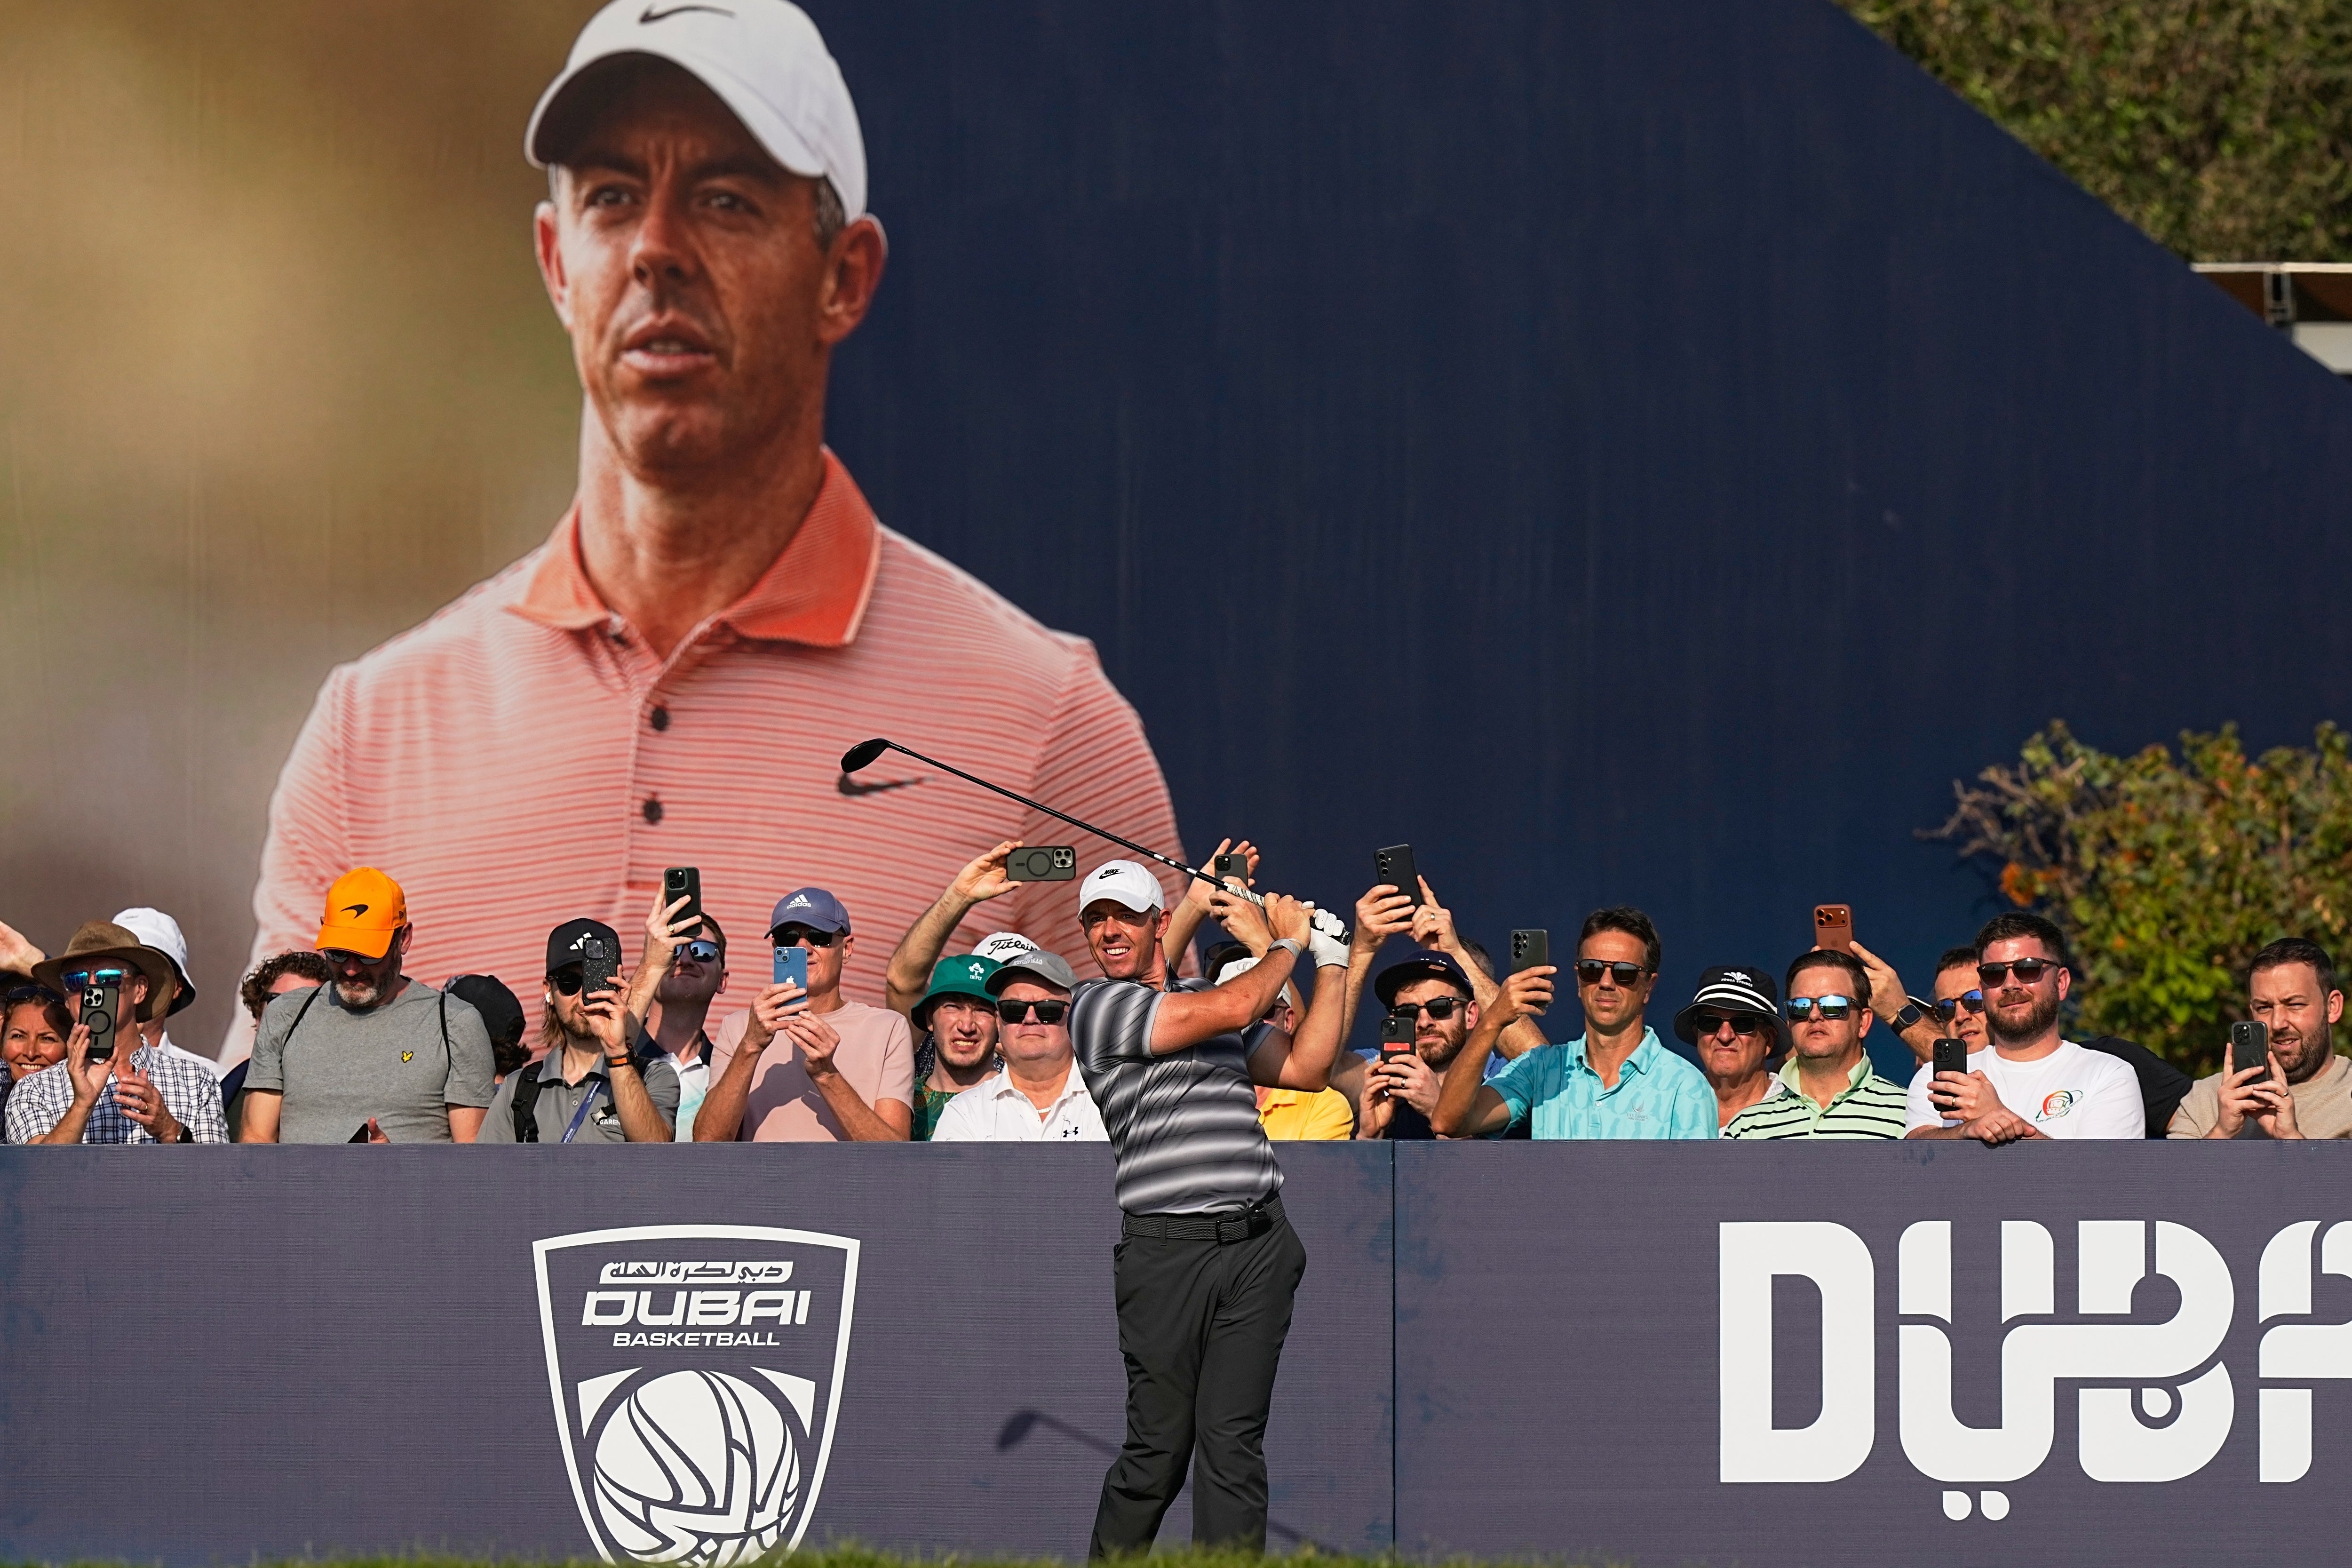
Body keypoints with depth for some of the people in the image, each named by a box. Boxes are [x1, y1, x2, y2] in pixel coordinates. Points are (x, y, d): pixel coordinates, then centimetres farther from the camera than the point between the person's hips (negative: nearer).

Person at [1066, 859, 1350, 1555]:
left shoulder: (1207, 997, 21)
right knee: (1158, 1445, -5)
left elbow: (1306, 1067, 18)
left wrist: (1333, 961, 15)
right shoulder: (1096, 1007, 0)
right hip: (1165, 1249, -4)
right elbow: (1233, 1009, -8)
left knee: (1233, 1442, -1)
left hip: (1258, 1243, 5)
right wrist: (1285, 945, 9)